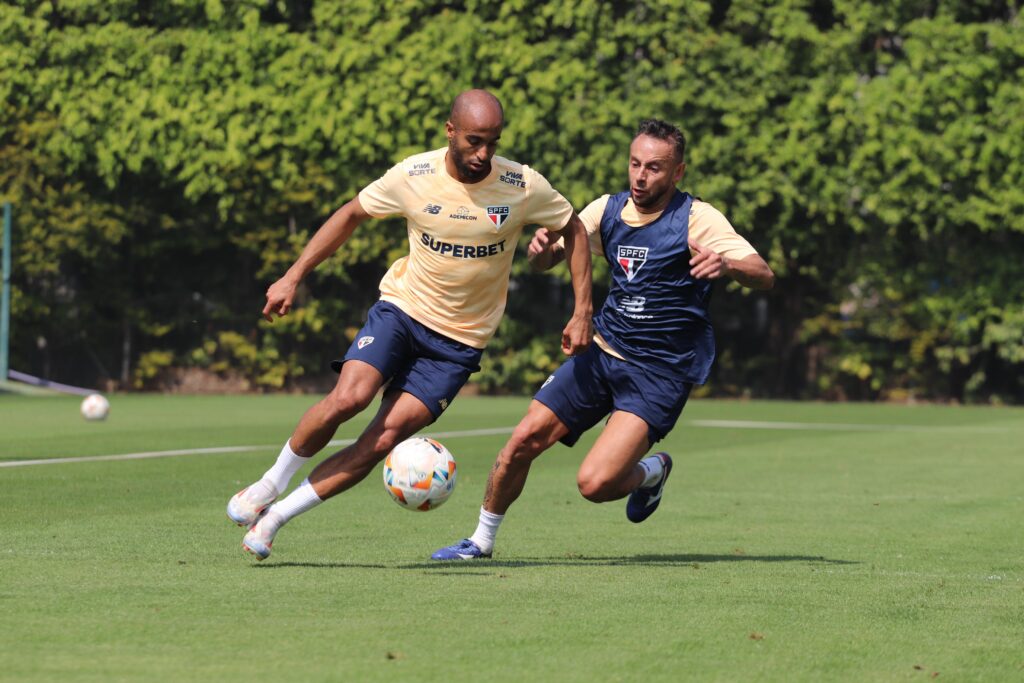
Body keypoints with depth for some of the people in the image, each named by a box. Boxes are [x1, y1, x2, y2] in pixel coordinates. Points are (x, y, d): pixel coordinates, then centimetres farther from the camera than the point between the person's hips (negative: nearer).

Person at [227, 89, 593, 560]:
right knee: (348, 397, -25)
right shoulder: (413, 177, -10)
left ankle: (276, 516, -2)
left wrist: (582, 313, 0)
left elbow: (573, 229, 5)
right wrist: (293, 277, 2)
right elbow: (352, 215, 6)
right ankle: (271, 483, -1)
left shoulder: (523, 187, -12)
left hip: (460, 340, 0)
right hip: (402, 308, 0)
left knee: (383, 440, -13)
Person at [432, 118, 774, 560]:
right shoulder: (609, 211, 3)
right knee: (524, 439, -3)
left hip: (659, 374, -5)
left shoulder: (697, 220, -13)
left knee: (595, 483, -19)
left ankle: (651, 472, 15)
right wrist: (542, 248, -14)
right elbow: (545, 261, 11)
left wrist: (726, 264, -43)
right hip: (603, 355, 5)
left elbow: (764, 277, -20)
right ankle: (482, 540, 18)